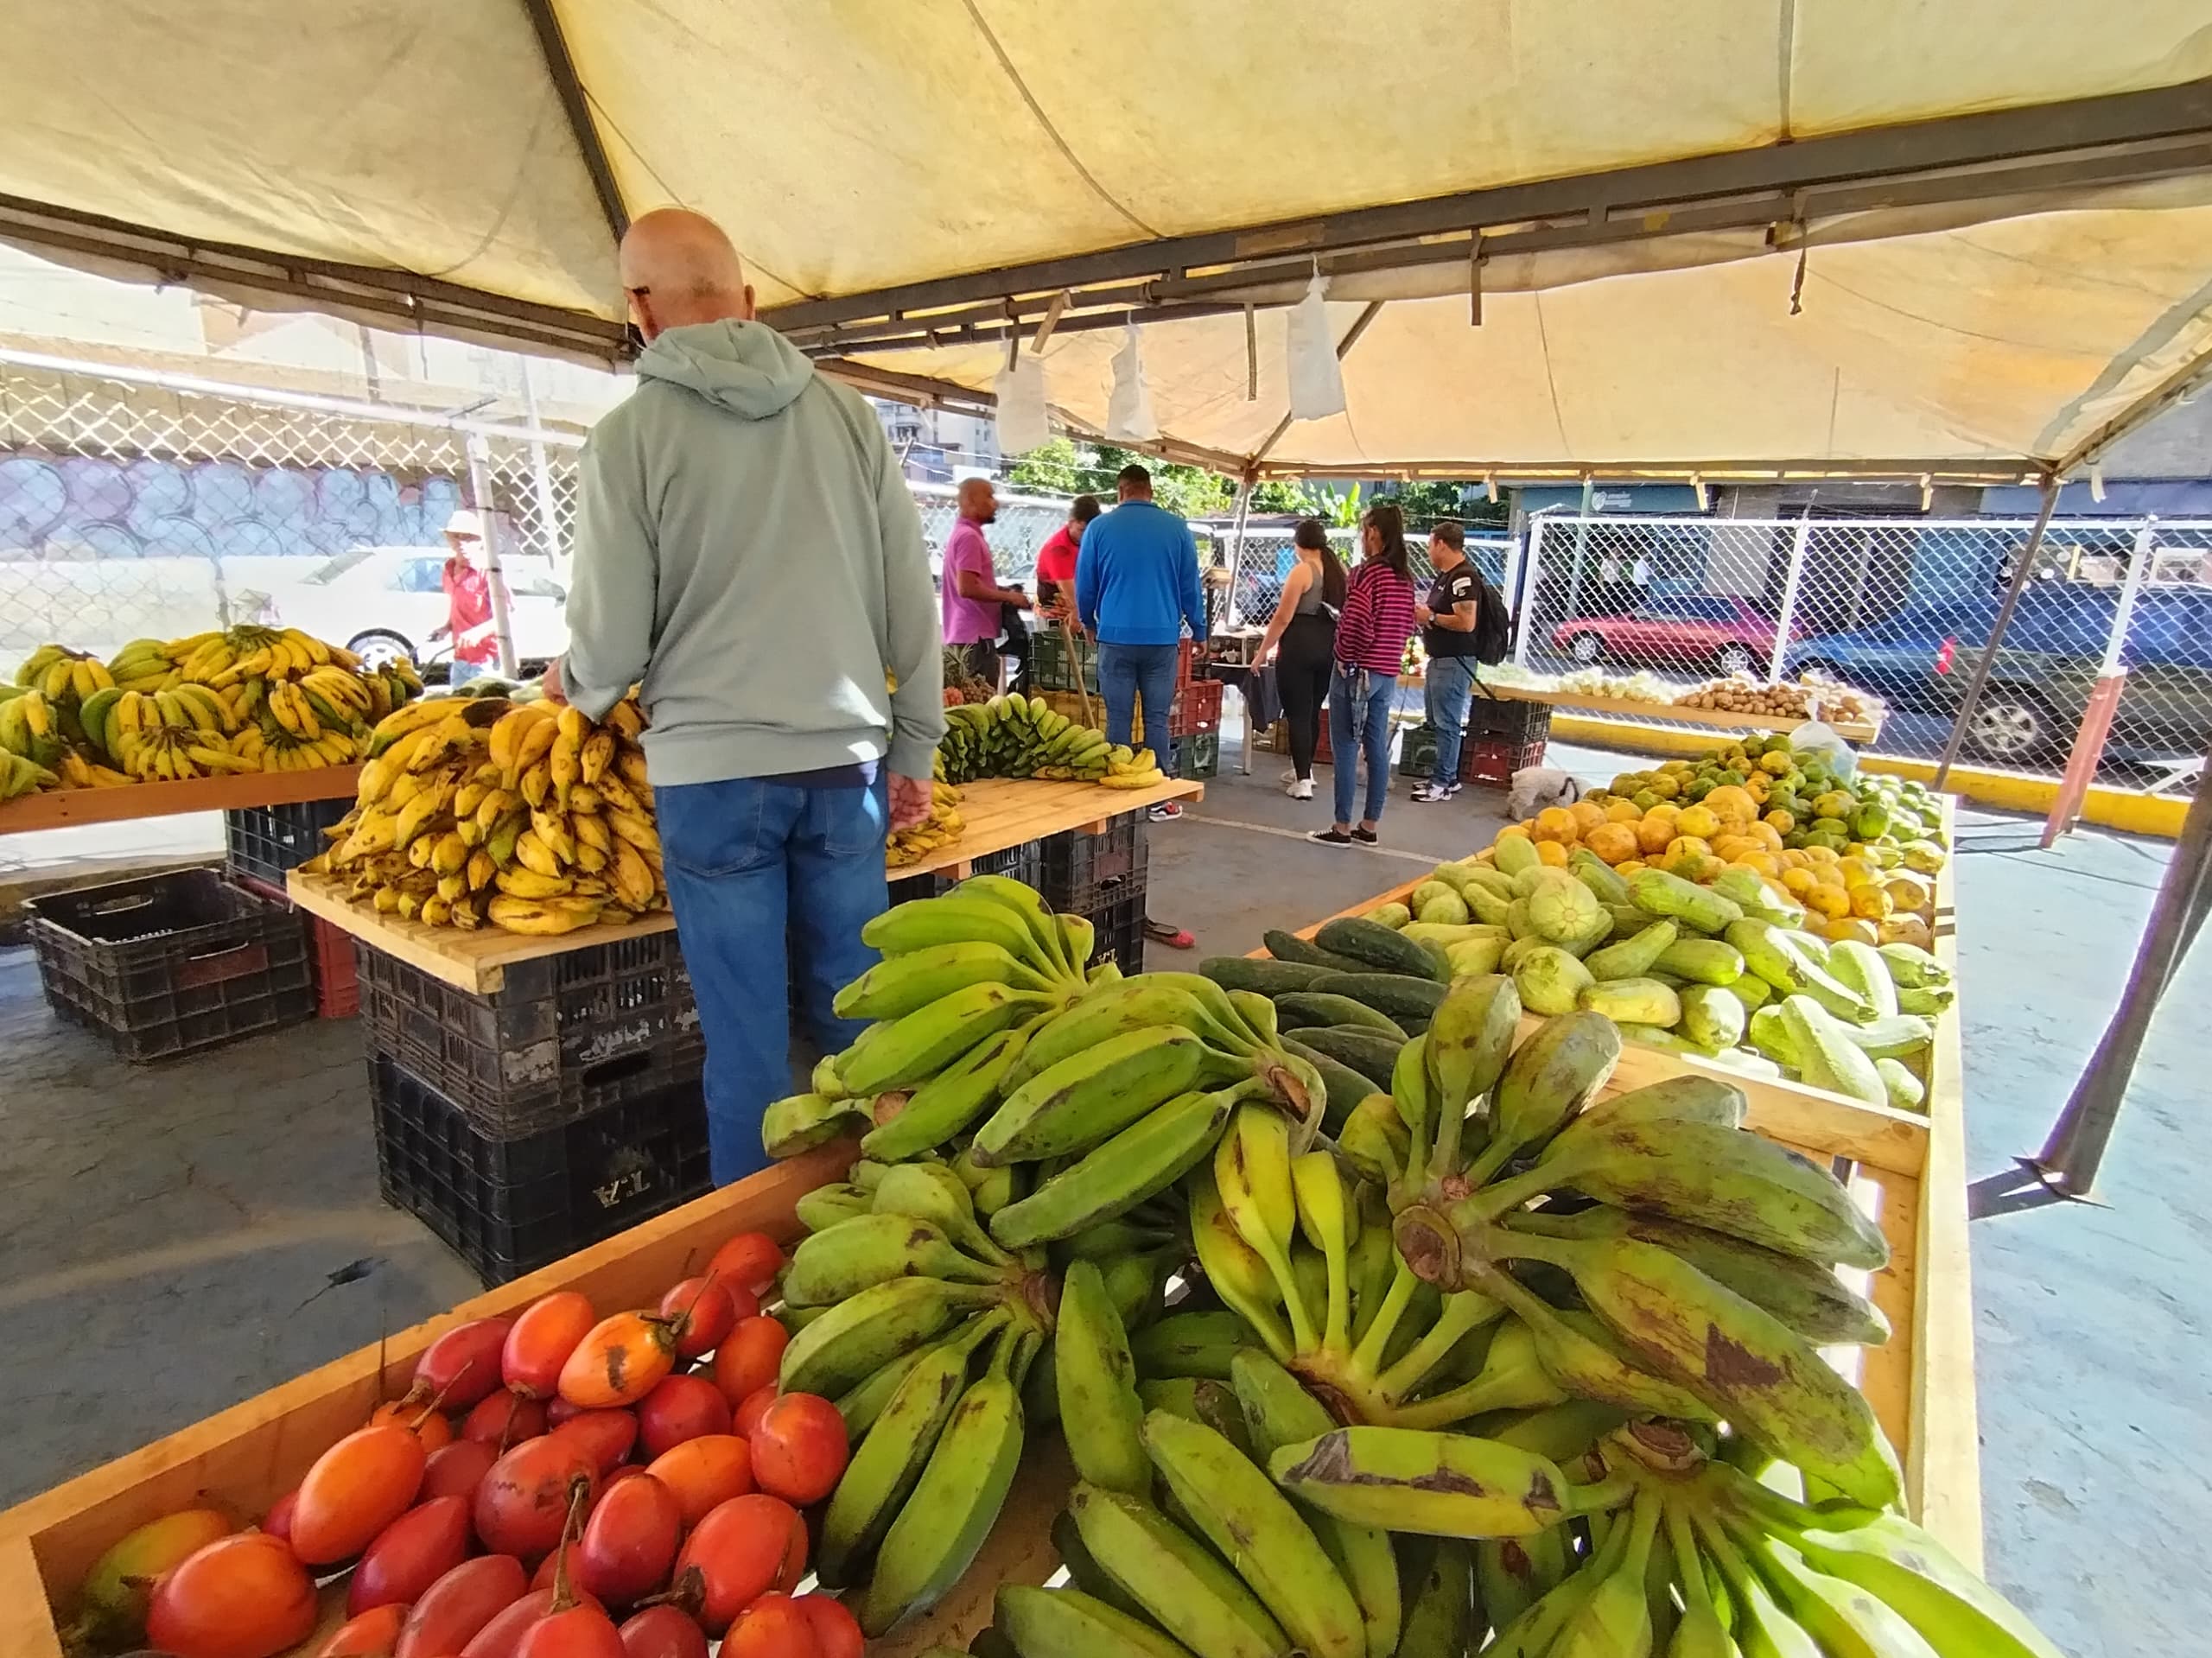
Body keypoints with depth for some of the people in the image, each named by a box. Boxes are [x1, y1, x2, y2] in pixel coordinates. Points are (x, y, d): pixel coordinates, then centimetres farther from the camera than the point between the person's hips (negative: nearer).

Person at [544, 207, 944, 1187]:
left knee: (747, 1042, 8)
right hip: (845, 762, 3)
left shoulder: (630, 435, -4)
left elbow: (610, 646, -3)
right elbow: (912, 602, 3)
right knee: (858, 1024, 14)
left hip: (714, 775, -2)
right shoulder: (843, 412, 4)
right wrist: (915, 749, 12)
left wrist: (572, 686, 20)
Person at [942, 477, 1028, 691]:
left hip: (970, 633, 10)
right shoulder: (968, 536, -13)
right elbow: (967, 588, -22)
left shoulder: (965, 533, 19)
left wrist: (1003, 592, 14)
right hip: (974, 636, -10)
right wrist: (1008, 597, -13)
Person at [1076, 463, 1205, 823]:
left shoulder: (1099, 527, 2)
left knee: (1118, 720, 5)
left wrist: (1089, 623, 26)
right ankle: (1161, 798, 10)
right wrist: (1199, 631, 16)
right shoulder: (1177, 528, 2)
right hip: (1163, 638, 1)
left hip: (1116, 637, 0)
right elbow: (1190, 585, 5)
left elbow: (1084, 585, 9)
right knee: (1157, 720, 5)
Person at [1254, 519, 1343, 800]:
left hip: (1300, 646, -7)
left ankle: (1302, 781, -6)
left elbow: (1283, 618, -14)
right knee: (1312, 711, 19)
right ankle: (1303, 769, 31)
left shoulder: (1302, 571, -10)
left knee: (1297, 713, -2)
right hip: (1331, 647, 7)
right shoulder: (1340, 570, 11)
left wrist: (1263, 650, -6)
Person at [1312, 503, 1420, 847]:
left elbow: (1357, 626, -20)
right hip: (1388, 673, 8)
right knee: (1377, 750, 10)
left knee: (1346, 750, -1)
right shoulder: (1405, 576, 10)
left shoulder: (1365, 573, -13)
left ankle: (1342, 828, 3)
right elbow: (1408, 626, 14)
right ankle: (1368, 826, 17)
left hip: (1357, 671, -8)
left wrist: (1345, 660, -7)